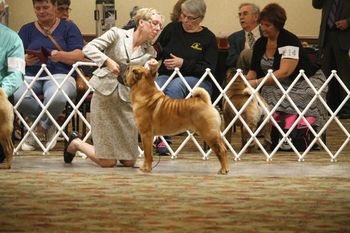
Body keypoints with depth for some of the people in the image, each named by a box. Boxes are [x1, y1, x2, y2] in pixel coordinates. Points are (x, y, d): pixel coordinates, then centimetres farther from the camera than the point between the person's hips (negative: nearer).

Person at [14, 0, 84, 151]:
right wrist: (25, 60, -17)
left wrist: (60, 56, -20)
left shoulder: (68, 27, 13)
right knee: (17, 96, -34)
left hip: (59, 75, -2)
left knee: (56, 97, -39)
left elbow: (79, 56, 0)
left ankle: (41, 126, -6)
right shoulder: (27, 30, 19)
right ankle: (48, 126, -7)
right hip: (30, 75, 2)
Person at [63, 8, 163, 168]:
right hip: (105, 95, -5)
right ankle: (75, 143, 22)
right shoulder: (117, 34, -2)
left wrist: (152, 71, -16)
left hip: (126, 101, 5)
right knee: (108, 163, -5)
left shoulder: (150, 52, 8)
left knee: (129, 162, 2)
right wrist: (107, 61, -22)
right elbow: (89, 48, -8)